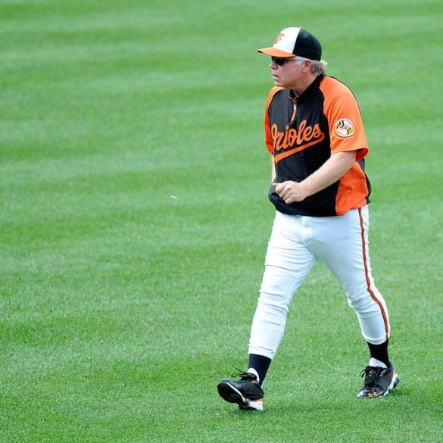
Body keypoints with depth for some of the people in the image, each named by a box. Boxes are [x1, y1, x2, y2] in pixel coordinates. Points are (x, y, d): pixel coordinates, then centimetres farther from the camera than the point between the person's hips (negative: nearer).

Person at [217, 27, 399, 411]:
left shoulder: (337, 97, -16)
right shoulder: (276, 99, 6)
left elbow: (345, 156, -26)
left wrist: (303, 188, -37)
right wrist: (279, 185, 9)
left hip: (340, 217, -5)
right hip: (290, 221, 5)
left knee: (362, 296, 11)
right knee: (272, 297, -8)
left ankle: (382, 368, 33)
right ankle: (252, 384, -16)